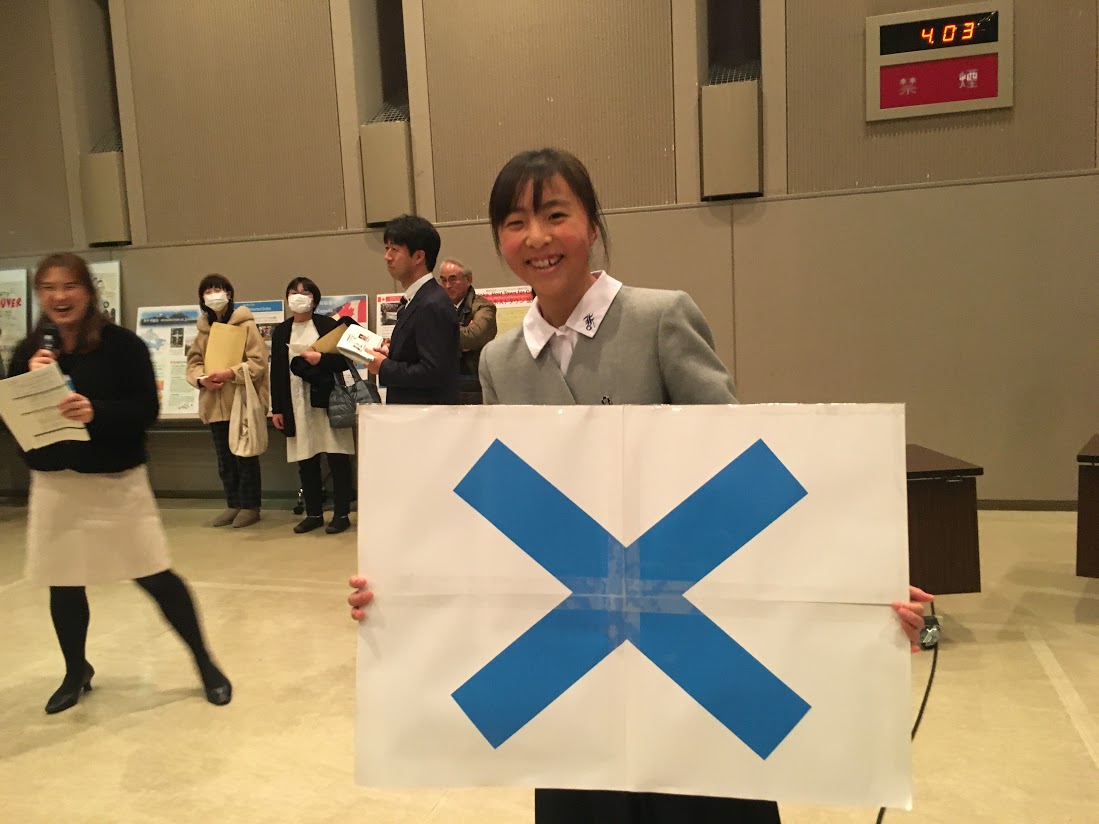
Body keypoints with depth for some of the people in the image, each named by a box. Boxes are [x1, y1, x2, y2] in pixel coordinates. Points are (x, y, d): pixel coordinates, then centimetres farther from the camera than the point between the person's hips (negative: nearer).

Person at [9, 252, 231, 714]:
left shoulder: (121, 344, -9)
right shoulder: (29, 353, 4)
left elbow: (147, 409, -14)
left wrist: (96, 412, -29)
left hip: (117, 481, -4)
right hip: (53, 485, 4)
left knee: (155, 576, 0)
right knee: (62, 585, 14)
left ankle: (205, 663, 17)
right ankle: (76, 672, 37)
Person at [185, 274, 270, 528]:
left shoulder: (246, 324, -6)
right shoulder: (203, 329, 12)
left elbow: (258, 362, -11)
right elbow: (193, 362, 10)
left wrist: (230, 373, -23)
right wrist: (202, 379, -11)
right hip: (215, 404, 6)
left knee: (245, 456, 2)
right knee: (224, 458, 13)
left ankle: (250, 506, 12)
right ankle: (233, 504, 24)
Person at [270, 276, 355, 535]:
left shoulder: (329, 325, 1)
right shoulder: (281, 331, 12)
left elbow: (346, 359, -2)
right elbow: (277, 371, 12)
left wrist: (321, 359, -19)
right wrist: (276, 409, 8)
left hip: (328, 401, -4)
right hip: (297, 405, 4)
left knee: (338, 459, -1)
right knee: (306, 462, 7)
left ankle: (341, 514, 7)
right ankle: (314, 514, 17)